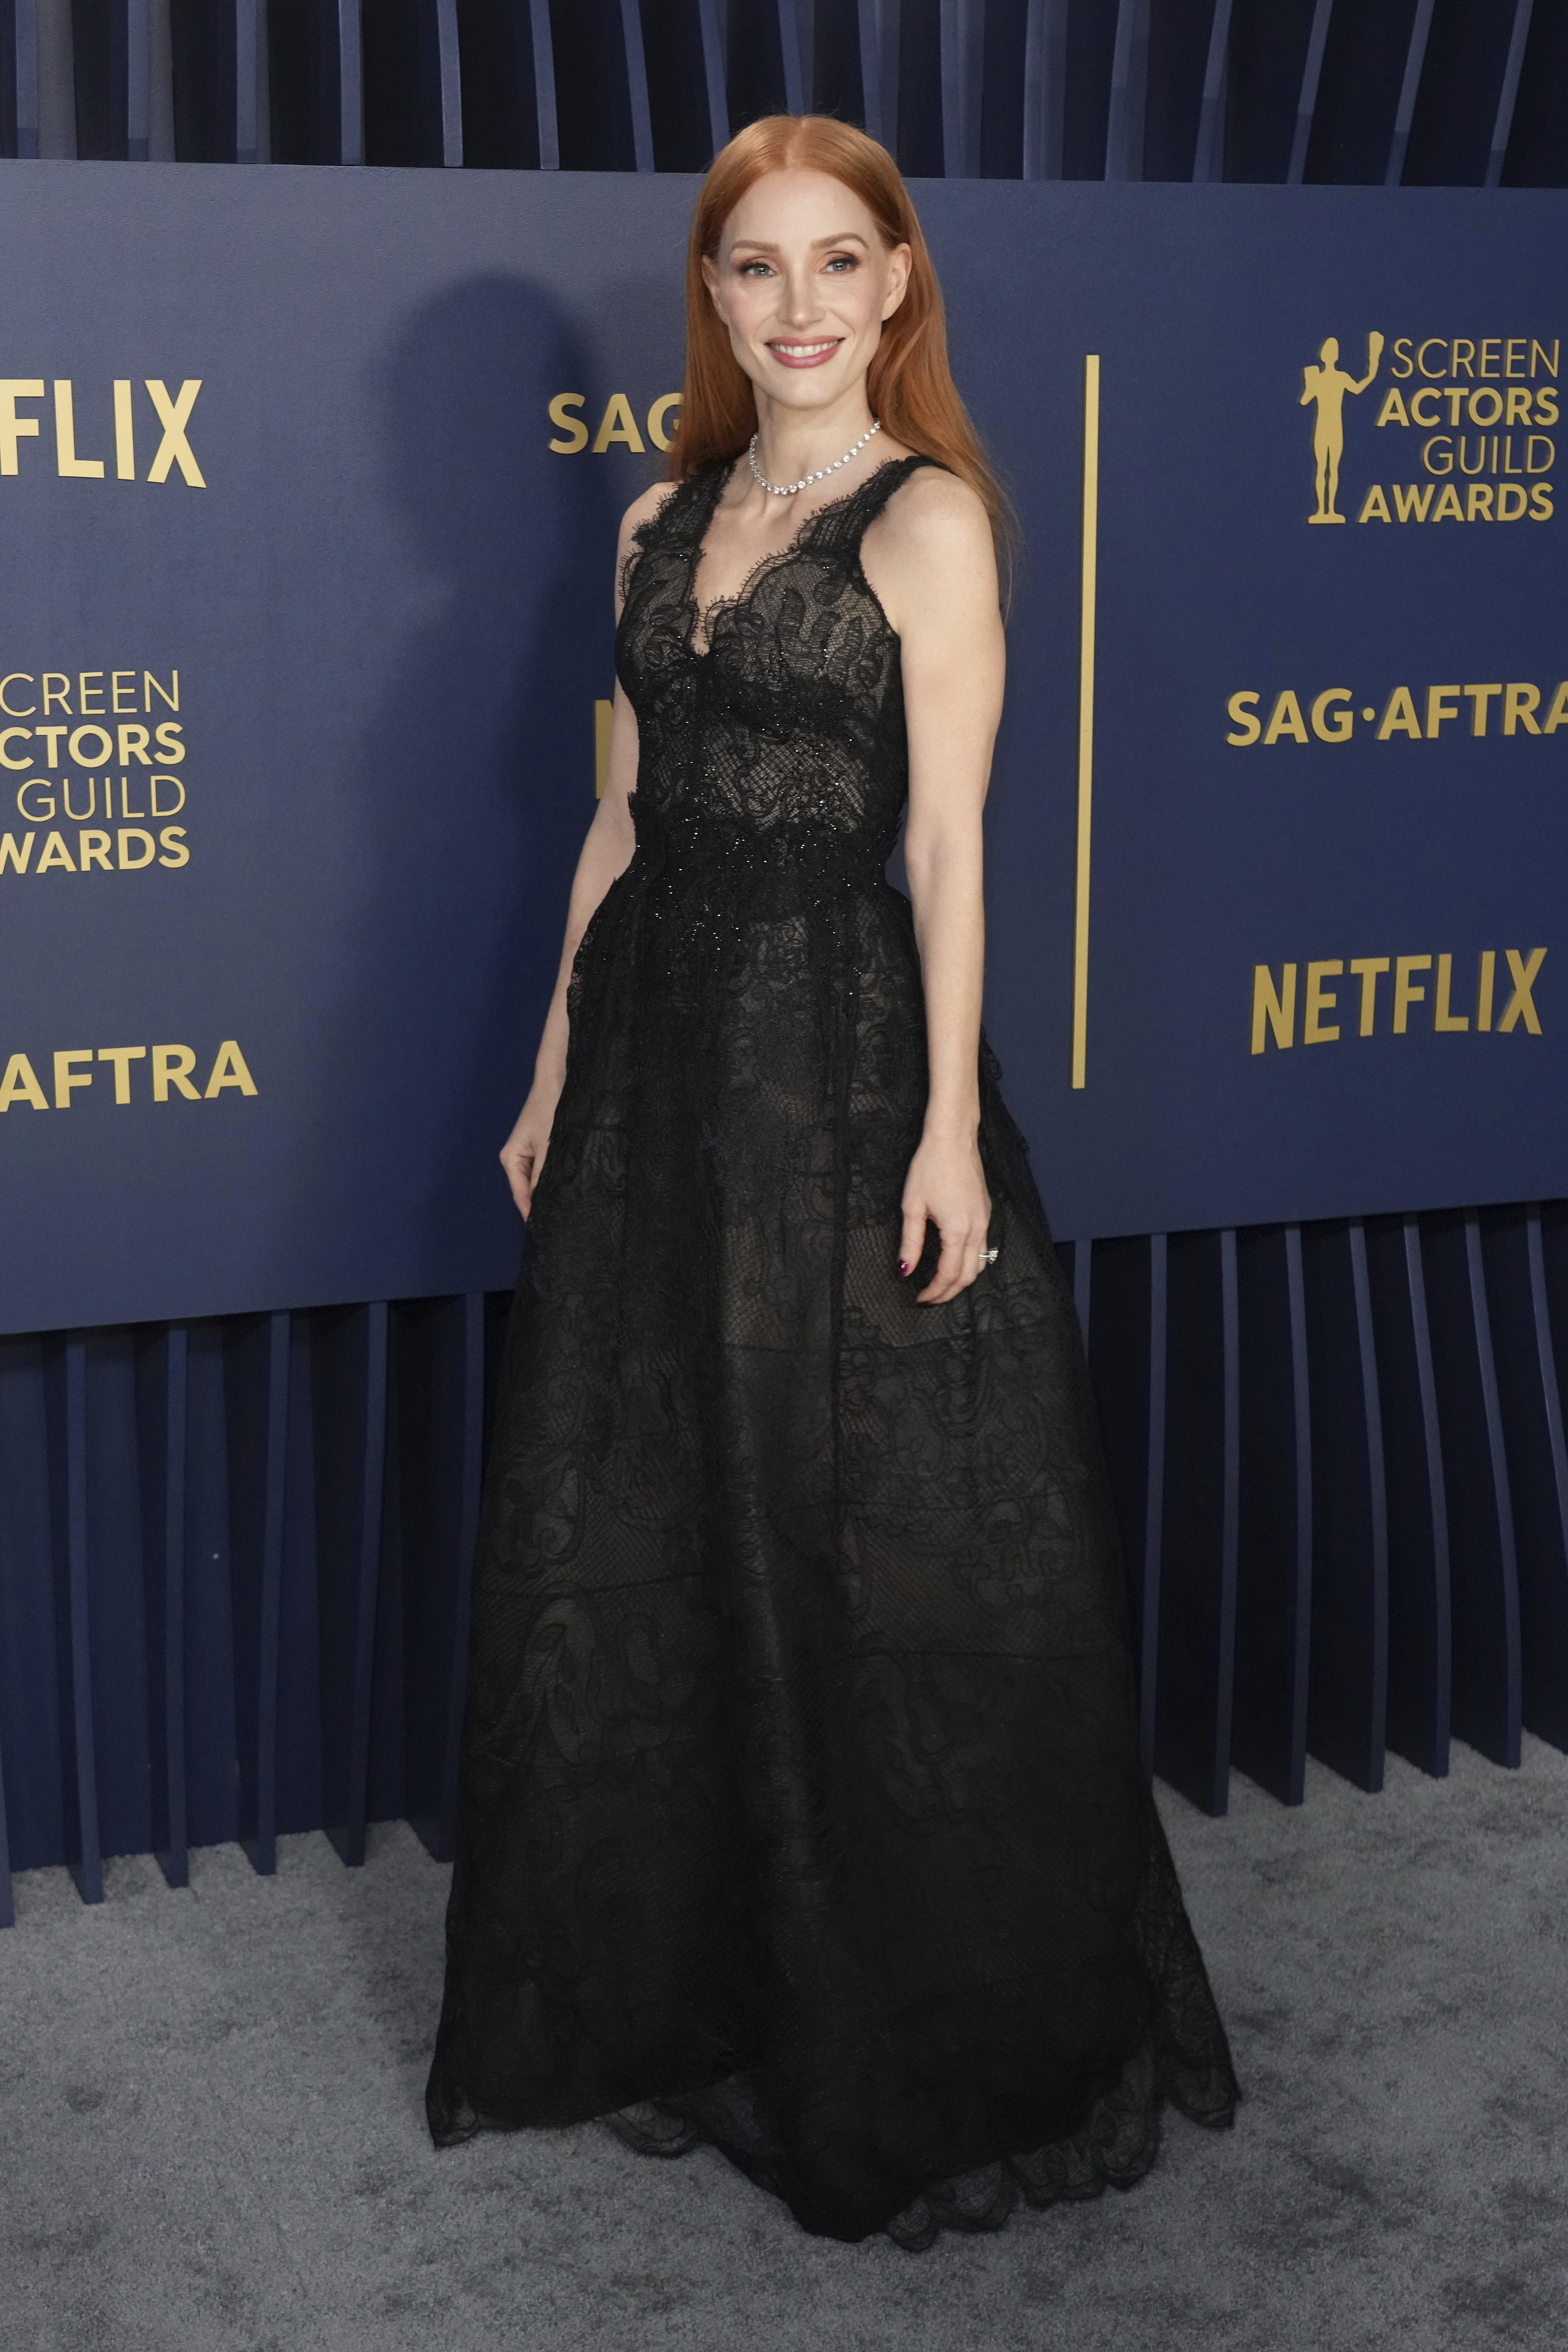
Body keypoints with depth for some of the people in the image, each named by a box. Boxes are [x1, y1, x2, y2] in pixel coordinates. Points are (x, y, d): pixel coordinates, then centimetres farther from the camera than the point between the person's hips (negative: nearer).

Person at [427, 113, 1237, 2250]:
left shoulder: (927, 518, -6)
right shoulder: (665, 524, 13)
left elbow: (949, 841, -12)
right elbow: (622, 819, 15)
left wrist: (949, 1123, -17)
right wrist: (557, 1072, 13)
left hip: (835, 1033, -7)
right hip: (656, 1035, 7)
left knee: (861, 1557, 1)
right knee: (636, 1542, 12)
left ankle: (922, 2058, 18)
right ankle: (682, 1995, 30)